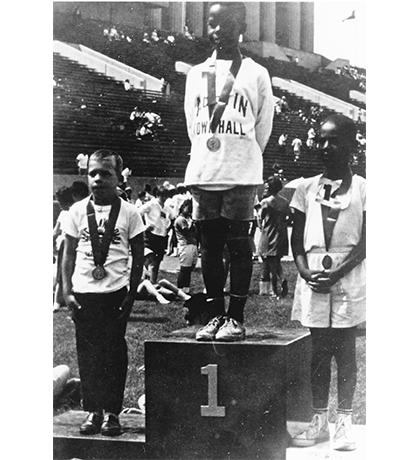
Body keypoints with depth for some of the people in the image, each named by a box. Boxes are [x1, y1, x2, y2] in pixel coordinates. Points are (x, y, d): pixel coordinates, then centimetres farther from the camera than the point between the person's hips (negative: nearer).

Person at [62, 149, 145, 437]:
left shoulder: (129, 213, -1)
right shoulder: (78, 211, 4)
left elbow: (138, 256, 3)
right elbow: (69, 253, 8)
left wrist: (132, 293, -2)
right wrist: (67, 291, 1)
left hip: (116, 292, -2)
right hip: (84, 292, 2)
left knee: (114, 352, 2)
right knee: (87, 352, 5)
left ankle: (113, 412, 10)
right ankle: (93, 410, 14)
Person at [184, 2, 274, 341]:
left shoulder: (256, 74, 3)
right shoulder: (196, 74, 13)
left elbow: (263, 126, 6)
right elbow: (192, 124, 16)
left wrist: (243, 161, 8)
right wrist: (207, 159, 10)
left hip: (241, 174, -4)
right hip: (202, 172, 4)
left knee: (238, 244, -3)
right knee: (209, 245, 5)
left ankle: (236, 318, 0)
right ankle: (216, 315, 12)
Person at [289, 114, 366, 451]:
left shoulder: (362, 189, 0)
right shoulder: (307, 188, 10)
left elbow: (366, 242, -5)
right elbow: (297, 237, 10)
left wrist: (336, 273, -16)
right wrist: (304, 269, -8)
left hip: (348, 278, -3)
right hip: (313, 276, 3)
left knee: (345, 349, 1)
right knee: (318, 350, 7)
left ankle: (344, 421, 8)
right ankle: (319, 419, 15)